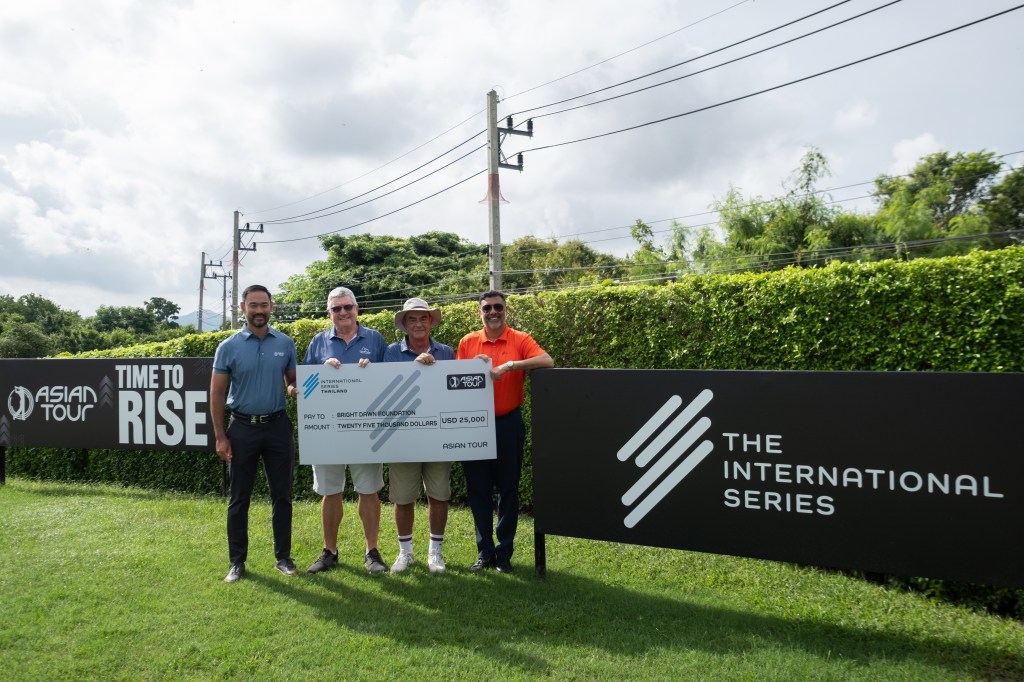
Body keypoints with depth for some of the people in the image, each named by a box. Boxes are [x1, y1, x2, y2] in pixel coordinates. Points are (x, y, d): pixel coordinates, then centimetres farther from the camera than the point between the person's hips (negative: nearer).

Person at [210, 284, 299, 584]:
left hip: (278, 426, 2)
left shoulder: (285, 343, 2)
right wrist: (220, 437, -4)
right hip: (242, 427, -1)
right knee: (239, 498, 6)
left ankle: (283, 556, 20)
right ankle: (237, 561, 17)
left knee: (282, 495, 8)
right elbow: (216, 393, 0)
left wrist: (293, 389, -13)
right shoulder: (229, 347, -3)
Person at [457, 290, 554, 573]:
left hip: (508, 423, -2)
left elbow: (548, 362, -19)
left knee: (508, 489, 6)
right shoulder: (468, 342, 5)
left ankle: (504, 553, 18)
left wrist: (509, 366, -26)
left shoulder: (520, 340, -3)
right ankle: (484, 551, 21)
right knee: (478, 489, 8)